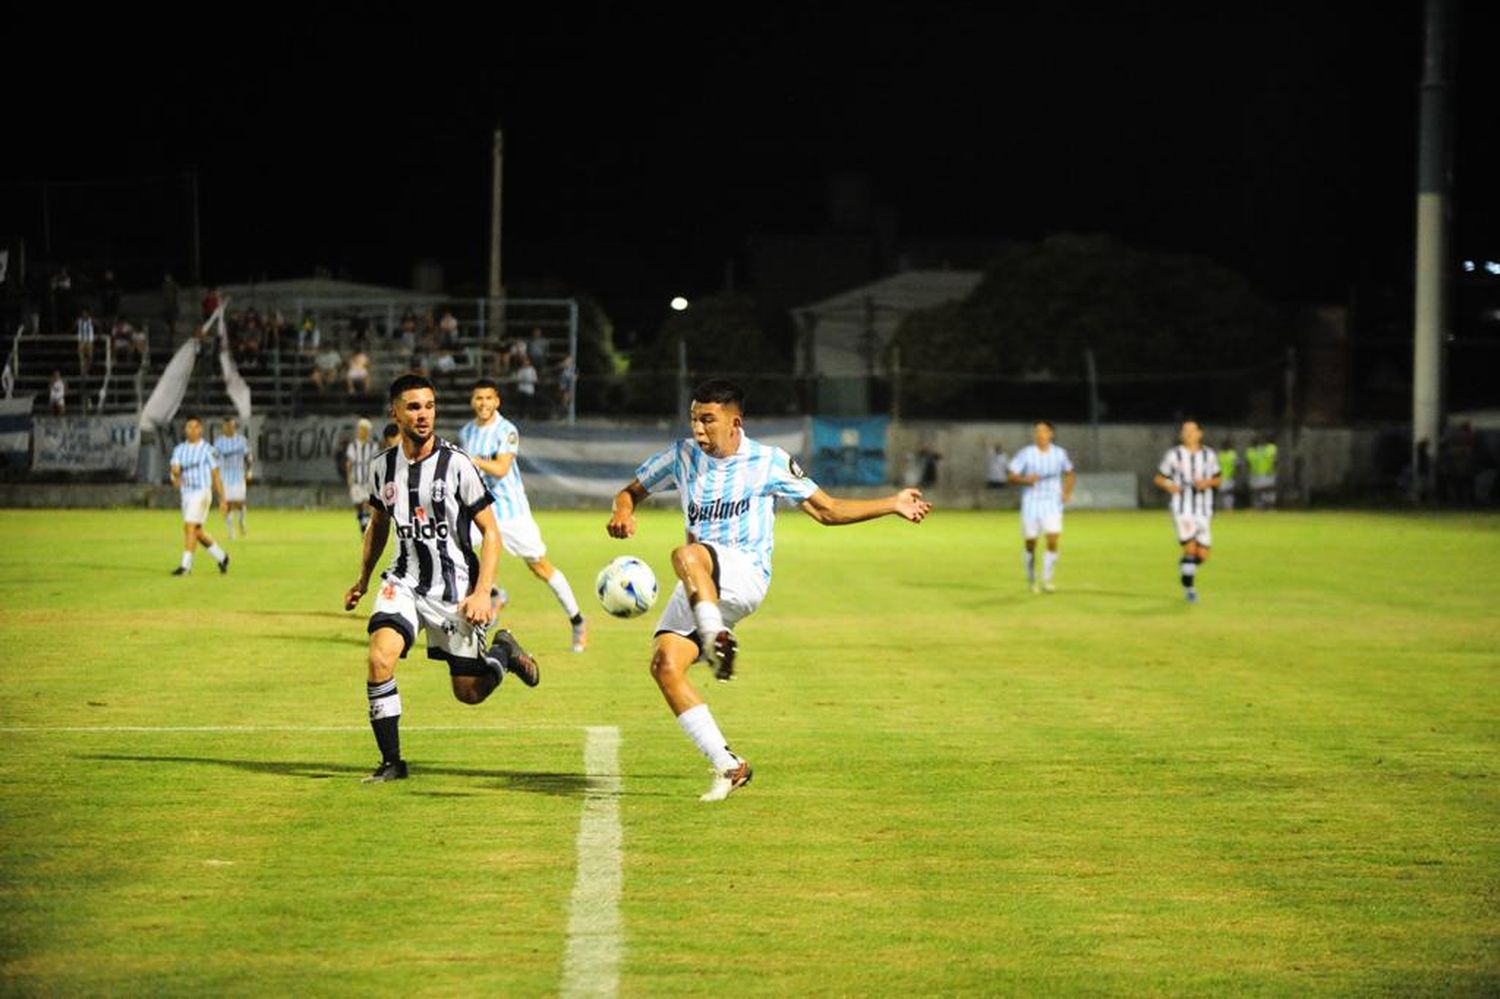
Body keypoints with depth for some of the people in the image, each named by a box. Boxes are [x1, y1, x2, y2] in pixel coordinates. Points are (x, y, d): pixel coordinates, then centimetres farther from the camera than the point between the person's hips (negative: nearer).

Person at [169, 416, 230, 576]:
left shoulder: (208, 449, -2)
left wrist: (222, 500, -1)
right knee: (197, 532, 12)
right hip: (186, 494, 6)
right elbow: (175, 468, -2)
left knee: (190, 527, -17)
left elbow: (216, 476, 0)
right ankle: (221, 557, 30)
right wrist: (175, 475, -27)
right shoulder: (179, 449, 11)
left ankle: (186, 565, -18)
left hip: (201, 492, -6)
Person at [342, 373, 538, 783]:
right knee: (379, 658, -23)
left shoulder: (456, 465, -13)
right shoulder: (382, 466, 1)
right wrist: (362, 579, 22)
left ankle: (502, 651, 39)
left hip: (455, 589, -3)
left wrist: (482, 592, -18)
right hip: (404, 582, 3)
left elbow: (491, 533, -9)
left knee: (470, 692, 4)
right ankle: (391, 762, -10)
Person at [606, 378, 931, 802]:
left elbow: (827, 510, 9)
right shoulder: (682, 456, 11)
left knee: (686, 556, -36)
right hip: (698, 589, 5)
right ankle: (728, 766, -11)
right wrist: (622, 511, -3)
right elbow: (631, 491, 21)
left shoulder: (768, 462, 2)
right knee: (665, 665, -16)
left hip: (746, 574, -5)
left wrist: (893, 505, 3)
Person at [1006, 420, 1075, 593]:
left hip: (1053, 505, 1)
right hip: (1031, 505, -1)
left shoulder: (1059, 454, 3)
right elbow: (1010, 475, -4)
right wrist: (1025, 480, -23)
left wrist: (1067, 492, 3)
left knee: (1053, 542, -15)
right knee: (1030, 545, 5)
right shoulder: (1026, 454, -5)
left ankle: (1046, 580, -8)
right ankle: (1031, 579, 25)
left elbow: (1069, 474, 20)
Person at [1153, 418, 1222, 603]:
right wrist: (1169, 485, -17)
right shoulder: (1174, 455, -1)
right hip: (1183, 510, -3)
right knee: (1190, 548, -18)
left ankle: (1184, 567, 33)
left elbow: (1218, 478, 15)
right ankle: (1189, 588, -3)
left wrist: (1207, 483, -8)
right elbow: (1158, 478, 5)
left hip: (1204, 511, 3)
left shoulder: (1209, 455, 6)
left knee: (1202, 555, 1)